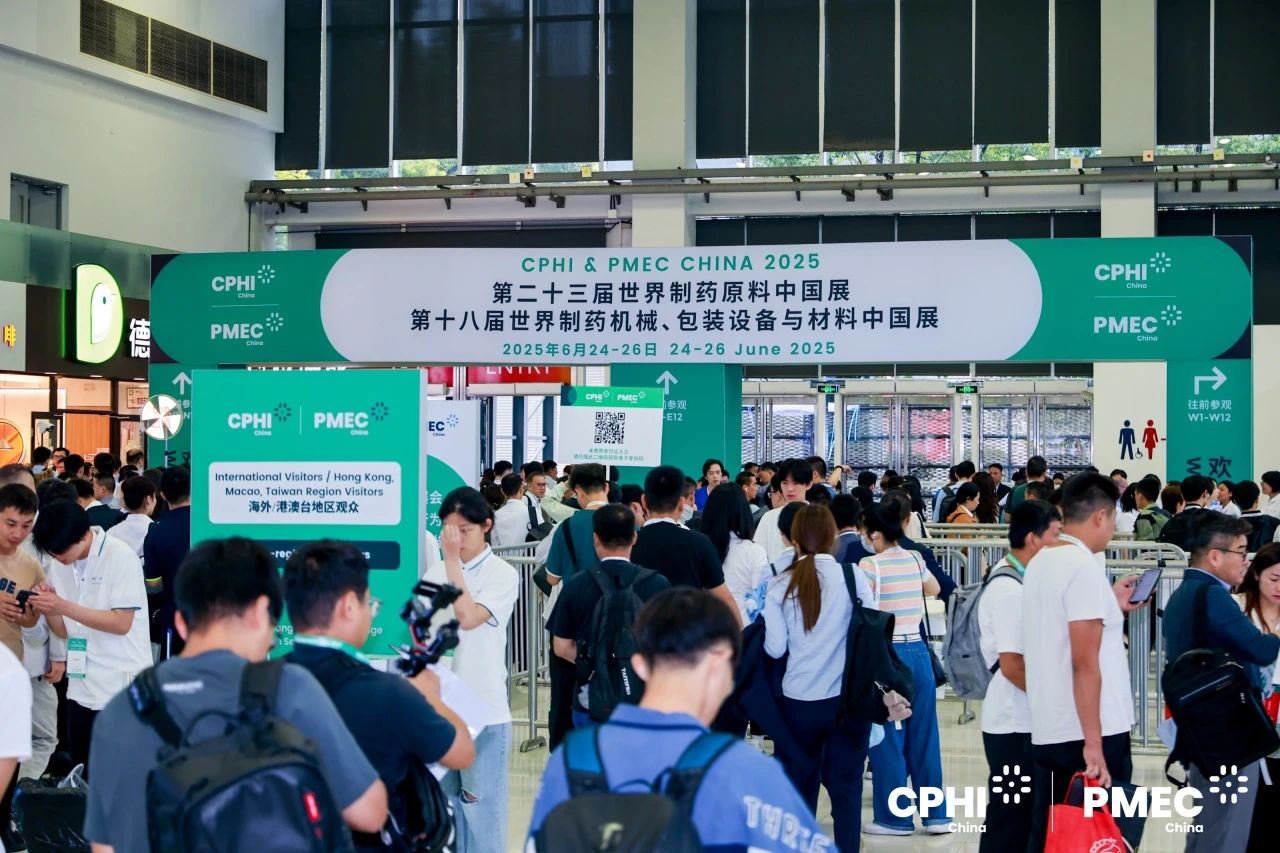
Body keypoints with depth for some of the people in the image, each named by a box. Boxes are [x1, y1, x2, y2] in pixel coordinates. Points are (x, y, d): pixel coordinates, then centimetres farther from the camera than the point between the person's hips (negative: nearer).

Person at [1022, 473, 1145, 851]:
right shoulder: (1084, 566, -15)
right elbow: (1085, 664, -20)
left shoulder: (1040, 563, 11)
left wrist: (1110, 608, 27)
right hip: (1086, 733, -8)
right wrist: (1094, 742, -20)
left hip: (1046, 730, 8)